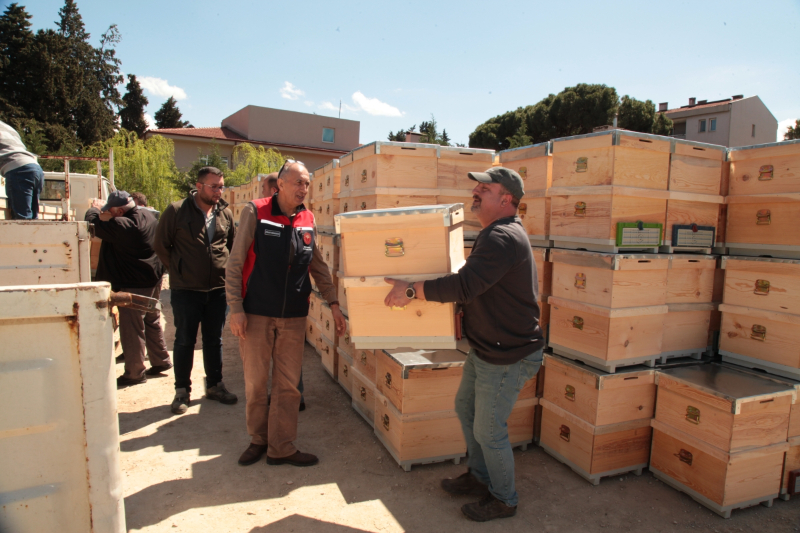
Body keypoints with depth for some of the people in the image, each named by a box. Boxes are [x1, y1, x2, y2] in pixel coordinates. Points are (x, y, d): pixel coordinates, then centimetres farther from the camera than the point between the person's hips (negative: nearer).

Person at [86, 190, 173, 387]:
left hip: (134, 285, -9)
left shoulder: (121, 226, -25)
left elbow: (92, 223, -14)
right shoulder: (148, 216, 3)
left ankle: (135, 373, 10)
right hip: (153, 279, 9)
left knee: (132, 329, 1)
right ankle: (161, 361, 29)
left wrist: (95, 209, 6)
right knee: (152, 321, 19)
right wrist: (102, 210, 7)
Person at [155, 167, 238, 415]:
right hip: (186, 290, -3)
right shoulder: (176, 211, -6)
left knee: (214, 340, 13)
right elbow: (161, 246, 0)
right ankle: (182, 390, 21)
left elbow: (233, 246, 16)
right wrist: (179, 270, -1)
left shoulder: (225, 213, 4)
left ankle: (215, 385, 27)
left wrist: (228, 272, 7)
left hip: (218, 289, 3)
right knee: (184, 341, 7)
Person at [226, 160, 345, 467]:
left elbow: (318, 266, 13)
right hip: (256, 314, -3)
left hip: (294, 316, 3)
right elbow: (235, 264, -6)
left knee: (289, 384, 7)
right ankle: (258, 439, 31)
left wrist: (333, 303, 8)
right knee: (255, 382, 10)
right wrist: (236, 308, -11)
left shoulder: (307, 220, 5)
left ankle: (281, 448, 21)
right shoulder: (255, 213, -6)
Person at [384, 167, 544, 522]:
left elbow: (465, 286, -33)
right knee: (465, 407, 23)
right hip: (484, 347, 11)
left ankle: (503, 500, 30)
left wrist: (412, 290, -28)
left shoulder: (503, 238, -24)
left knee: (488, 431, 5)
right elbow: (474, 284, 19)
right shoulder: (496, 234, 11)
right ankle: (479, 477, 44)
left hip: (507, 356, -11)